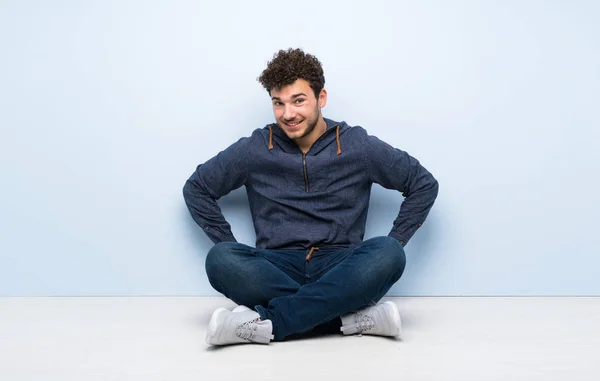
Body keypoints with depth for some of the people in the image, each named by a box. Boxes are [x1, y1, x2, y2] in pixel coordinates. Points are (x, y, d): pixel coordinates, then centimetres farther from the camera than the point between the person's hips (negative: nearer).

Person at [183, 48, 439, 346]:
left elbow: (424, 184, 11)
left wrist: (391, 246, 1)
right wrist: (231, 249, 4)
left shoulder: (357, 146, 3)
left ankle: (266, 322, -31)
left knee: (388, 254, -32)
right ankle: (353, 316, -29)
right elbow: (196, 188, 14)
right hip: (277, 270, 1)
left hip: (340, 268, 0)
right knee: (220, 259, -30)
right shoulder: (254, 149, 5)